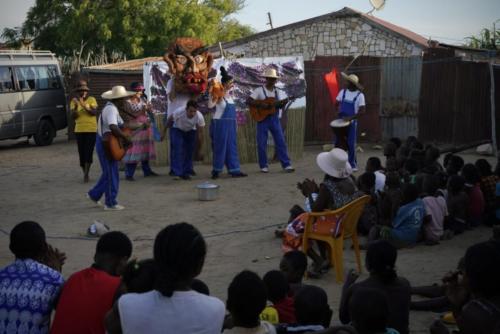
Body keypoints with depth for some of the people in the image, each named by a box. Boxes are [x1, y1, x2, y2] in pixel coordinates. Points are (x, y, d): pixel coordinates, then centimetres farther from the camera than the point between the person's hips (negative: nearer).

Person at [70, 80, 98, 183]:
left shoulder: (91, 99, 0)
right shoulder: (74, 101, 5)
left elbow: (94, 112, -14)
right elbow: (73, 116, -3)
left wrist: (83, 105, -25)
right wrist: (76, 106, -20)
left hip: (91, 130, -2)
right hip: (79, 130, 2)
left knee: (88, 152, -10)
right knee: (81, 152, 3)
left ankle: (86, 174, -12)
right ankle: (85, 173, 14)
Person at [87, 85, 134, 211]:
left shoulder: (112, 107, 12)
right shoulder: (111, 109, -22)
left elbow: (118, 126, 17)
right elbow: (113, 127, -36)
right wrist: (126, 139, -29)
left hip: (106, 143, 10)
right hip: (106, 144, -10)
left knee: (109, 172, 20)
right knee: (112, 174, -1)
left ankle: (94, 194, 31)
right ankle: (111, 203, 7)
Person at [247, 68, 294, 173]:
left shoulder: (276, 91, 10)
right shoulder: (259, 90, -5)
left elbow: (279, 105, 13)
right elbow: (248, 101, -13)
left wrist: (284, 103, -8)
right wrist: (261, 104, -21)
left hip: (274, 118, 4)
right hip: (262, 118, -4)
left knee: (281, 141, -1)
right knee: (262, 144, 0)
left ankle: (286, 165, 0)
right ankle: (263, 166, 11)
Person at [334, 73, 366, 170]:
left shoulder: (359, 95, -8)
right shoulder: (343, 92, 5)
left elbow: (362, 110, -12)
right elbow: (337, 104, 14)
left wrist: (351, 117, -23)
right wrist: (339, 109, -7)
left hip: (352, 122, -4)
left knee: (351, 144, -1)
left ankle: (353, 165, 8)